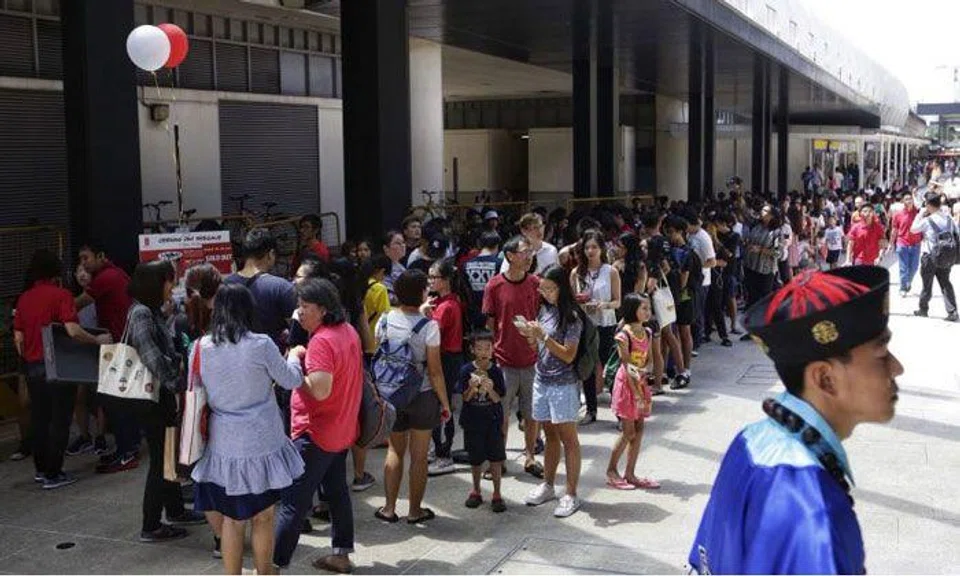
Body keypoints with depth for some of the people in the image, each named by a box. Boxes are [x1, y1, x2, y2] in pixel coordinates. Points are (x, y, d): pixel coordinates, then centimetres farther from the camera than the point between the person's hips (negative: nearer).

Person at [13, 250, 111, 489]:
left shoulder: (24, 298, 6)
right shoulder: (61, 295, -12)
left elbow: (18, 339, 9)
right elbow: (73, 331, -22)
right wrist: (98, 340, -9)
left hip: (32, 367, 6)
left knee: (39, 418, 16)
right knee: (59, 420, 3)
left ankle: (41, 469, 25)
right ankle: (53, 474, 6)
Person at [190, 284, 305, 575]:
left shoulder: (201, 347, -3)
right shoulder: (261, 345, -13)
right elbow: (291, 380, 0)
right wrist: (294, 356, 19)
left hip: (223, 444, 3)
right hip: (262, 442, -3)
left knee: (231, 519, 12)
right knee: (263, 518, 13)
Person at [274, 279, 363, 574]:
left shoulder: (321, 341, -23)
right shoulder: (348, 331, 5)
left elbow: (319, 390, -32)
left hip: (316, 433, -9)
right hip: (343, 430, 9)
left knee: (294, 501, -2)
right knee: (337, 491, 18)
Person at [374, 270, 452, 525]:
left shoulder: (385, 321, -5)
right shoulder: (428, 326, -16)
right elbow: (435, 371, -13)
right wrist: (445, 403, -3)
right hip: (422, 396, -3)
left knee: (395, 451, 16)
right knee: (419, 455, 9)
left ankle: (389, 508, 17)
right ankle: (415, 510, 18)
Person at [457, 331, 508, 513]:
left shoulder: (496, 371, -5)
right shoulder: (466, 370, -6)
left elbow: (497, 399, -7)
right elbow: (465, 398, -6)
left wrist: (490, 389, -27)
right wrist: (472, 388, -25)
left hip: (493, 421, 0)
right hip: (472, 421, 0)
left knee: (495, 458, 1)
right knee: (475, 459, 11)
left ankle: (497, 494, 14)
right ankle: (476, 491, 30)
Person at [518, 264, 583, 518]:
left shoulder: (571, 316, -13)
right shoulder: (545, 310, 8)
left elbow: (568, 355, -17)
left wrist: (542, 336, -22)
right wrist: (530, 335, -4)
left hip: (563, 384, -7)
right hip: (542, 380, 7)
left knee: (568, 439, 0)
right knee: (550, 435, 16)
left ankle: (571, 495, 5)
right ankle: (547, 486, 27)